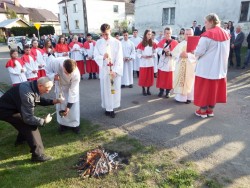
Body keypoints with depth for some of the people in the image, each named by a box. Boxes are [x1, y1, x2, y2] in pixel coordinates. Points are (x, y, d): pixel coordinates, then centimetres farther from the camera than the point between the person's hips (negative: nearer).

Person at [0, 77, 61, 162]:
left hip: (13, 107, 10)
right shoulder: (27, 94, -36)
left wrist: (52, 102, -3)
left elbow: (39, 100, 11)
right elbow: (28, 118, -31)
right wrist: (44, 121, -20)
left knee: (25, 123, 22)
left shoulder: (32, 86, -7)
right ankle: (37, 155, -7)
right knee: (30, 126, -14)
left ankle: (20, 140, 45)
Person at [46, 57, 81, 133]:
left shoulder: (76, 74, -41)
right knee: (60, 103, 5)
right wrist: (53, 76, -39)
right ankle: (63, 123, 24)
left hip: (71, 86, -2)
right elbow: (48, 70, -16)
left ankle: (75, 124, 15)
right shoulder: (55, 62, -39)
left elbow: (72, 91, -31)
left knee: (74, 104, -4)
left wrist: (68, 106, -28)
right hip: (60, 84, 2)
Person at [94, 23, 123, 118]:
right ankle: (108, 108, 15)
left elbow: (119, 58, -8)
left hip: (115, 70, -1)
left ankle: (111, 108, 19)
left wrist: (115, 70, -17)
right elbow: (95, 56, 3)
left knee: (115, 89, 5)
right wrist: (103, 57, -19)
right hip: (104, 70, 1)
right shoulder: (98, 43, 2)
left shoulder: (117, 42, -4)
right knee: (106, 89, 4)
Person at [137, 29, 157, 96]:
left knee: (150, 77, 6)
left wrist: (152, 55, -12)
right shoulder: (141, 44, -3)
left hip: (151, 63, 3)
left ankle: (148, 90, 18)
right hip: (143, 63, -3)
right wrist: (143, 56, -17)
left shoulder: (153, 44, 5)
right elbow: (138, 53, -1)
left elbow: (155, 52, 8)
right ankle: (143, 90, 14)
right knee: (143, 77, 1)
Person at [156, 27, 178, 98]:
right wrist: (164, 51, -21)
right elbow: (158, 51, -3)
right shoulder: (161, 42, 5)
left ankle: (168, 91, 15)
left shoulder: (175, 42, 1)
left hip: (171, 63, -1)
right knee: (161, 77, 5)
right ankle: (161, 91, 18)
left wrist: (170, 53, -21)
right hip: (162, 62, 1)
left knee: (169, 78, 4)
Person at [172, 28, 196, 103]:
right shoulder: (180, 44, 12)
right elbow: (173, 52, 5)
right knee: (179, 81, 5)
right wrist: (179, 55, -14)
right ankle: (179, 97, 16)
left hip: (190, 67, -3)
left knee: (189, 82, 1)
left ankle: (189, 98, 11)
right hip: (180, 66, 3)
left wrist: (188, 55, -22)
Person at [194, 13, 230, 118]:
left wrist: (194, 52, 5)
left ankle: (203, 111, 15)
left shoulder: (207, 35, -17)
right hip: (220, 68, 7)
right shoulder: (226, 34, 6)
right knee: (214, 88, 15)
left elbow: (199, 52, -15)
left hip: (206, 68, -6)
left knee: (204, 88, 5)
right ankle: (210, 110, 25)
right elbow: (225, 52, 11)